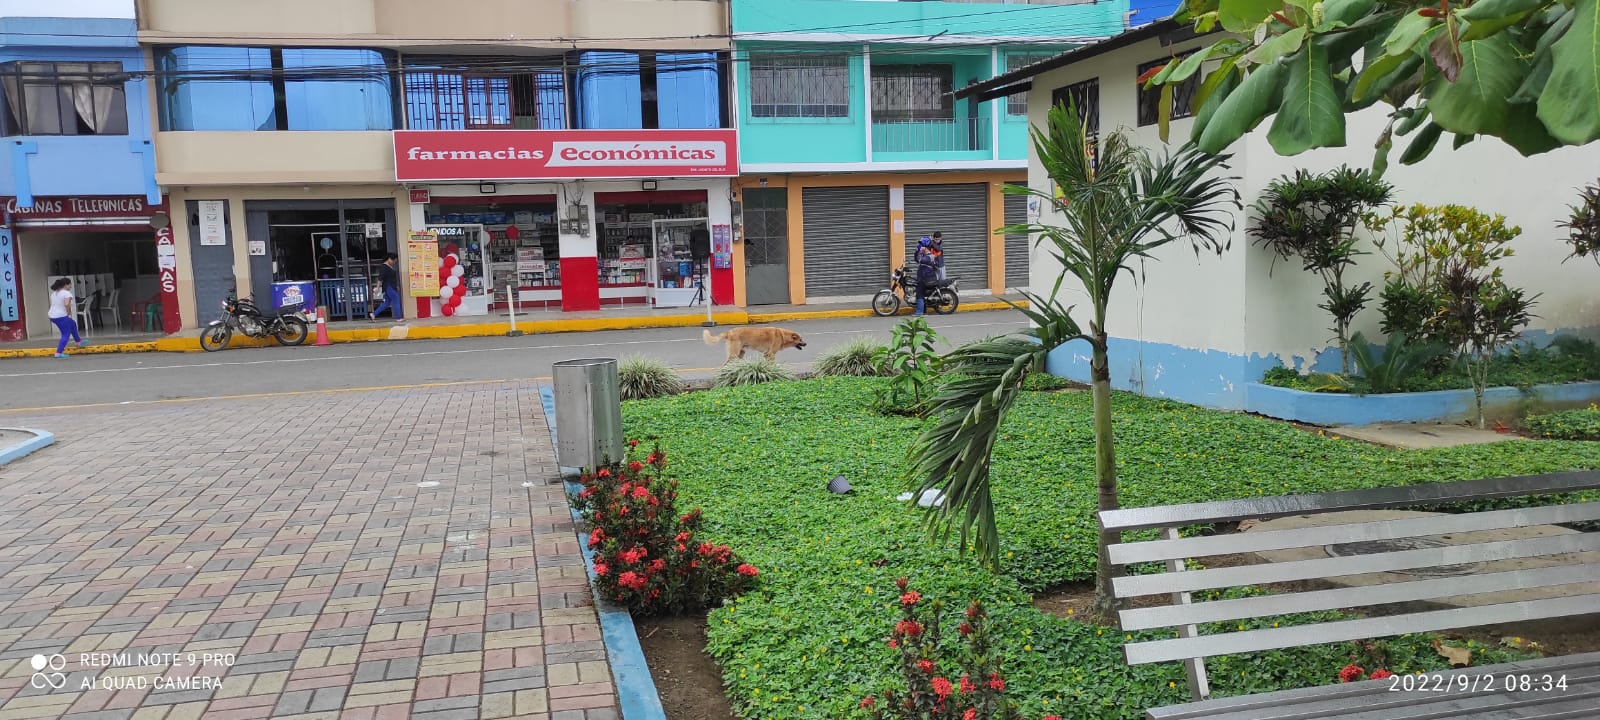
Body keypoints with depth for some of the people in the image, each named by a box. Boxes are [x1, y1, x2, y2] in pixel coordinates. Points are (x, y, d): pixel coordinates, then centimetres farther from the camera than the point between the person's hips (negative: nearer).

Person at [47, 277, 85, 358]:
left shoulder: (54, 293, 14)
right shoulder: (67, 293, -14)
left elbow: (52, 304, 15)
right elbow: (67, 304, -29)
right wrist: (69, 313, -13)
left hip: (52, 316, 9)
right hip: (61, 316, -9)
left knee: (72, 324, 30)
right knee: (66, 335, 1)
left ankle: (78, 341, 41)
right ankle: (59, 353, -4)